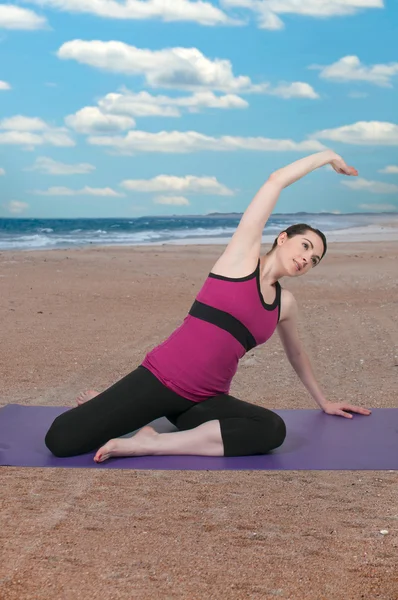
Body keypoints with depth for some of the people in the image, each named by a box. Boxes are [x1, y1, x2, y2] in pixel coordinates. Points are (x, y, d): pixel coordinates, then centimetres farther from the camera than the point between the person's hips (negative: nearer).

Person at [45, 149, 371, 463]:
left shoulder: (286, 303, 13)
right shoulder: (243, 254, -3)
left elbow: (296, 353, 32)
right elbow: (277, 179, -5)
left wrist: (323, 401, 40)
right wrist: (328, 156, 8)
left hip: (204, 399, 6)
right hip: (162, 377, -6)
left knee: (273, 430, -29)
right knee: (60, 440, -21)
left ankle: (147, 445, -19)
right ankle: (106, 408, 15)